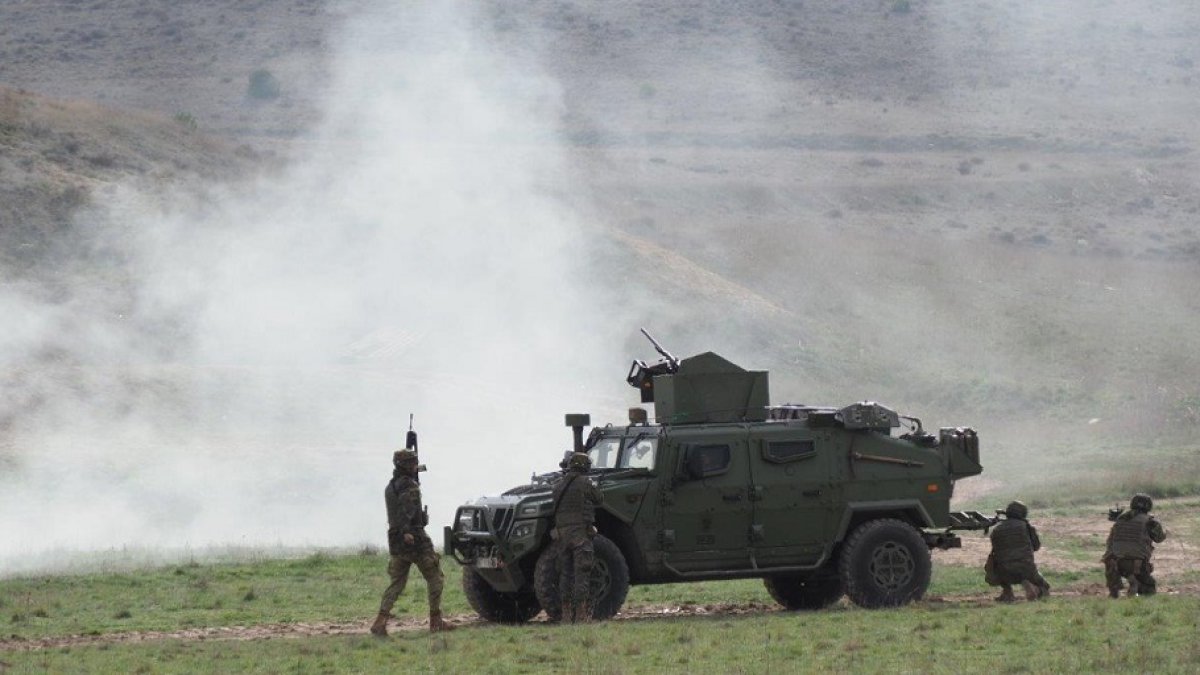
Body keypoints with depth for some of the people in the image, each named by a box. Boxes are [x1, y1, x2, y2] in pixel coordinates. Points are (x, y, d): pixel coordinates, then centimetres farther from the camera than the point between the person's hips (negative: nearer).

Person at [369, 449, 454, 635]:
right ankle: (436, 621, 6)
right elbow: (406, 508, -26)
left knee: (397, 583, 8)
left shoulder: (390, 487, 16)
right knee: (434, 578, 6)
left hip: (396, 542, 8)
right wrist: (406, 531, -34)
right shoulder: (409, 485, -12)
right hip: (415, 539, -8)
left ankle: (380, 621, -9)